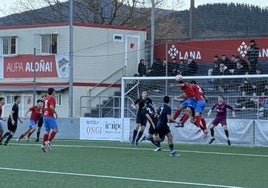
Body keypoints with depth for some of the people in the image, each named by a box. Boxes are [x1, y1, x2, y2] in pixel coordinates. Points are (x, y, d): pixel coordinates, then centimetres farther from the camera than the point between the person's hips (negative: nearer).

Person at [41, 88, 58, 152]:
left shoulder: (46, 98, 16)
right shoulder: (52, 98, -10)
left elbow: (43, 108, 23)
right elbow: (51, 107, -23)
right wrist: (55, 113, -12)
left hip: (45, 116, 9)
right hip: (50, 116, -9)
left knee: (47, 130, 9)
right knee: (55, 129, -7)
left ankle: (43, 144, 2)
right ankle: (48, 142, -17)